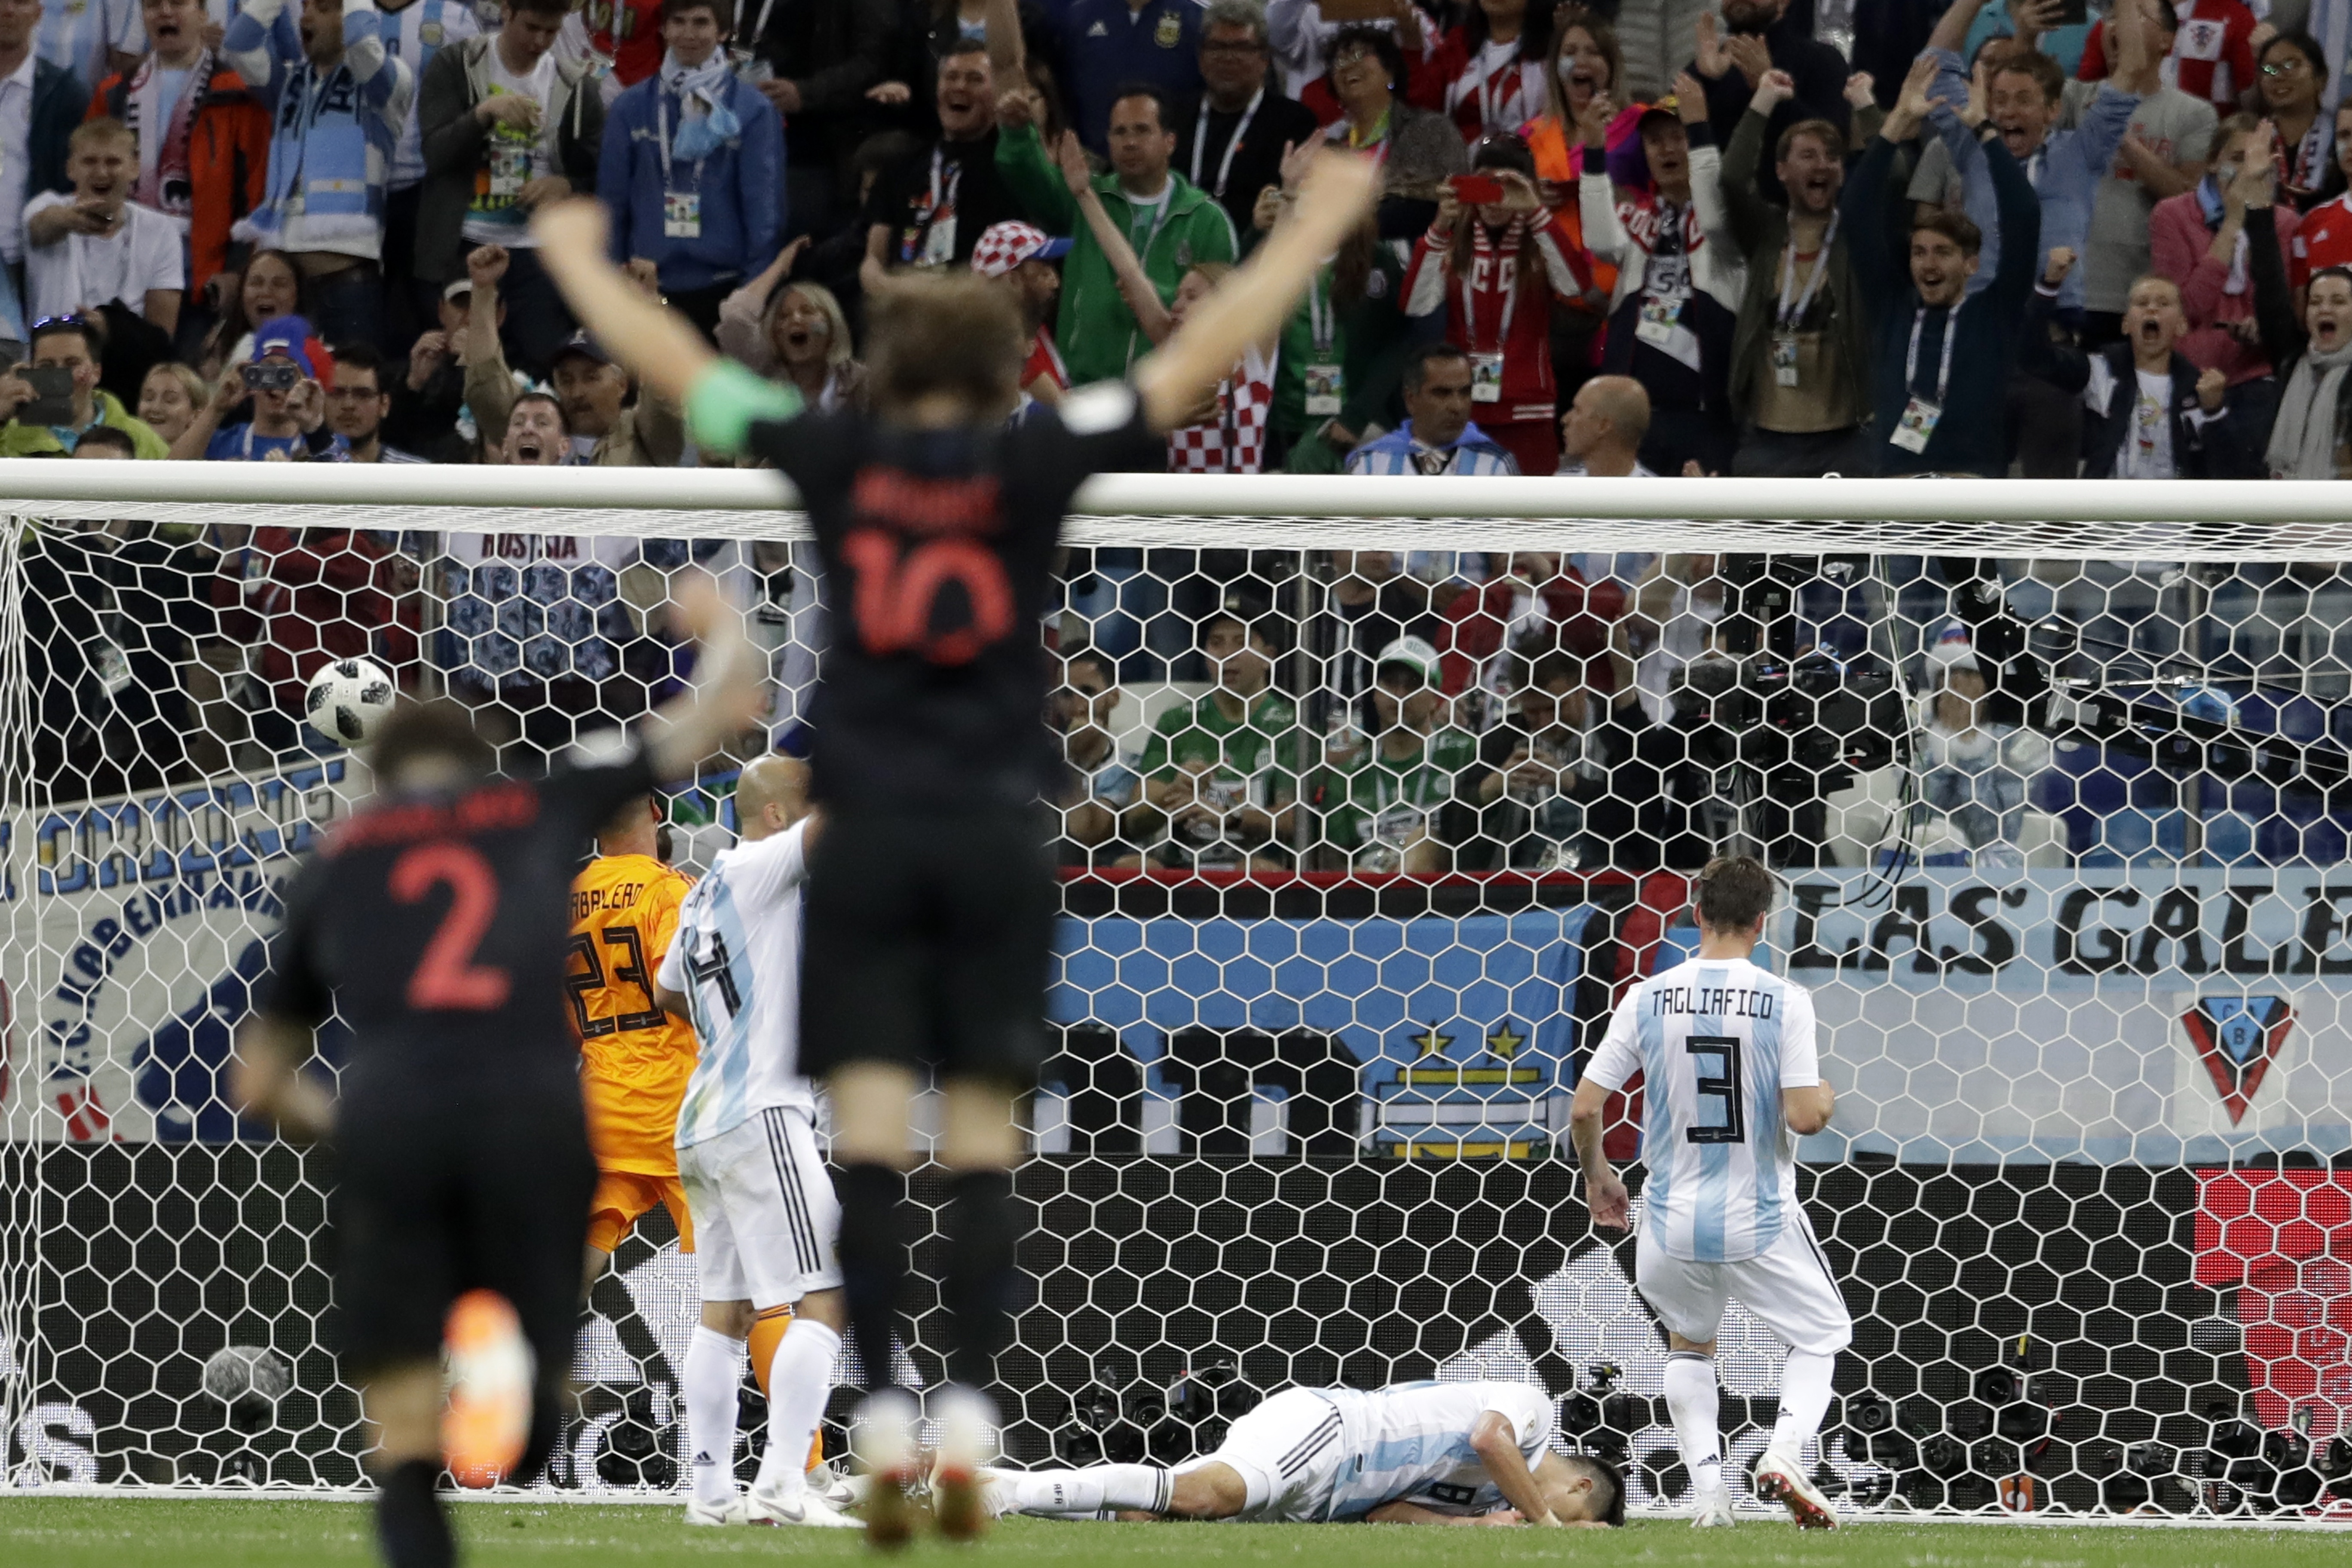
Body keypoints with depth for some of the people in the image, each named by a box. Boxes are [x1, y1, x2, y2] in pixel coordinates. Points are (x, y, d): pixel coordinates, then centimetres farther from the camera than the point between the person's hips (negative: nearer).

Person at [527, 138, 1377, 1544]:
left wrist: (576, 255, 25)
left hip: (867, 835, 0)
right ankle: (970, 1426, -8)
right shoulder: (1035, 465, -1)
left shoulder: (838, 461, 2)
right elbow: (1203, 356, 2)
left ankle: (885, 1427, -12)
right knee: (985, 1141, 2)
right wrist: (1320, 223, 10)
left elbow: (670, 361, 9)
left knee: (870, 1138, -3)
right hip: (998, 835, 0)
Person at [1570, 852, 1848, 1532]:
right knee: (1821, 1335, 19)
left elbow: (1584, 1109, -3)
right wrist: (1826, 1095, 8)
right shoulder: (1784, 1000, -11)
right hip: (1761, 1222, -2)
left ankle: (1708, 1490, 13)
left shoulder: (1647, 999, -4)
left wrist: (1596, 1177, 16)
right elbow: (1805, 1117, -16)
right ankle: (1785, 1451, -7)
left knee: (1688, 1343, 28)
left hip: (1674, 1222, 2)